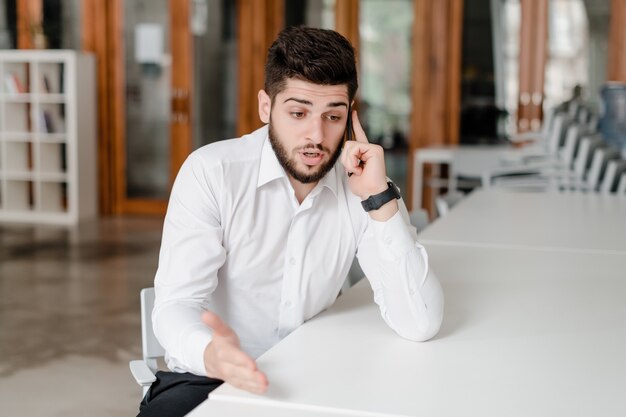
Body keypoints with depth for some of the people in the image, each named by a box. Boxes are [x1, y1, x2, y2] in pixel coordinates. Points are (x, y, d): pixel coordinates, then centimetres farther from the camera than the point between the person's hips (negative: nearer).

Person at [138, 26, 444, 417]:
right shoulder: (211, 172, -14)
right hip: (206, 376, -2)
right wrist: (210, 353, -42)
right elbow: (176, 302, -19)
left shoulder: (362, 184, -7)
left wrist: (380, 198, -23)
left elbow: (420, 324, -15)